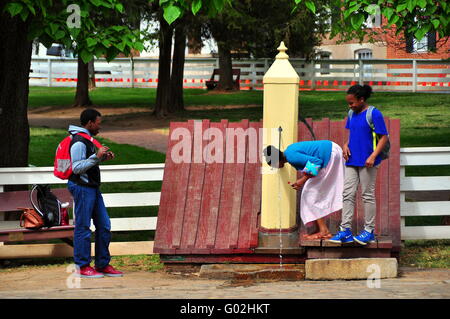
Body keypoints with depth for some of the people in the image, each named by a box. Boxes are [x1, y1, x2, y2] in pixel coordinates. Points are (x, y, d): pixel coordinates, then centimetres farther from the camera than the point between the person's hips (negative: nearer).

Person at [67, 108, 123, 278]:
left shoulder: (88, 139, 16)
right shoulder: (79, 142, -16)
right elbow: (77, 168, -21)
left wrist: (104, 157, 10)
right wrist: (96, 156, -23)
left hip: (93, 188, 10)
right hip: (82, 187, -10)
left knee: (104, 226, 9)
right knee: (83, 227, -4)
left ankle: (103, 265, 15)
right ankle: (83, 267, 1)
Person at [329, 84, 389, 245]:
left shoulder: (374, 114, -10)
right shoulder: (352, 114, 11)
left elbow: (384, 137, -10)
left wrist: (373, 156, -19)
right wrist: (346, 145, 4)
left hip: (367, 162, -7)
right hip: (352, 160, 7)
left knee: (368, 195, 1)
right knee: (348, 194, 3)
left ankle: (369, 231, 9)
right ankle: (345, 230, 5)